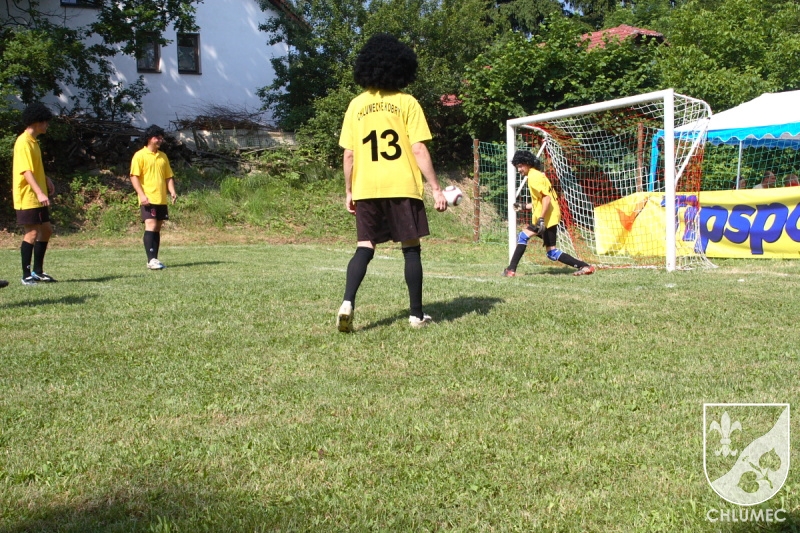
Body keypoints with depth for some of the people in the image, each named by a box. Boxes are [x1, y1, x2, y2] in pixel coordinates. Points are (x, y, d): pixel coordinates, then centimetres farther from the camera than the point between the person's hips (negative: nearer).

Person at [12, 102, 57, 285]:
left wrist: (47, 180, 14)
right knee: (32, 233, -8)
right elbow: (26, 171, -24)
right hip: (27, 198, -10)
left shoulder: (33, 141, 15)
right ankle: (26, 275, 0)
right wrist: (40, 193, -33)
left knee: (46, 230, 12)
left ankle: (38, 271, 21)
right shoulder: (24, 142, -15)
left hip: (37, 198, 10)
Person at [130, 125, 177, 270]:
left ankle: (154, 259, 12)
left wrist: (172, 192, 1)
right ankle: (151, 260, -19)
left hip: (162, 199, 6)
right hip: (148, 199, -6)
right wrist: (142, 195, -17)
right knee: (150, 225, -15)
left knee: (157, 228, 7)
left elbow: (169, 176, 18)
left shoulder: (163, 156, 16)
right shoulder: (140, 155, -3)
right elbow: (134, 177, -7)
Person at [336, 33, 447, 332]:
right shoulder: (407, 103, -1)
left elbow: (348, 154, 6)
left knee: (364, 248, 7)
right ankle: (416, 314, 13)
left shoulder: (356, 105, 7)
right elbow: (419, 150, -7)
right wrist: (436, 189, -4)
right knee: (411, 249, 7)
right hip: (402, 187, -3)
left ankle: (347, 303, -13)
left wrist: (349, 191, 15)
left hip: (366, 189, 3)